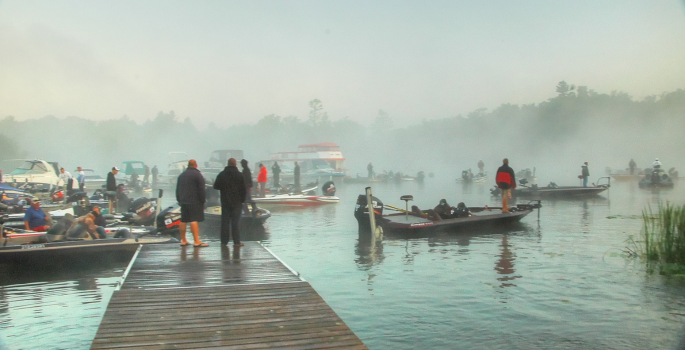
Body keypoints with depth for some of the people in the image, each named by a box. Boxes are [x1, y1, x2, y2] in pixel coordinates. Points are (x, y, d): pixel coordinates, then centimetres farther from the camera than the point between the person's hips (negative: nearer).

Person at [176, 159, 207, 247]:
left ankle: (183, 240, 17)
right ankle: (196, 241, -17)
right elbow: (201, 189, -10)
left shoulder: (181, 175, 16)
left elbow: (177, 190, 21)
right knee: (194, 220, -12)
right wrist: (202, 201, -6)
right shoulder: (197, 174, -5)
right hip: (194, 202, -7)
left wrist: (179, 200, 25)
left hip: (183, 201, 7)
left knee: (183, 221, 11)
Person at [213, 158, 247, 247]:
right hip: (237, 203, -2)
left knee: (225, 221, 9)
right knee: (236, 222, -1)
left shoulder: (221, 174, 1)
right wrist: (242, 200, 6)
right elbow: (244, 189, -5)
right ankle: (236, 242, -1)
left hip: (225, 202, 2)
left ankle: (224, 241, 11)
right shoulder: (239, 175, -5)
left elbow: (216, 186, 8)